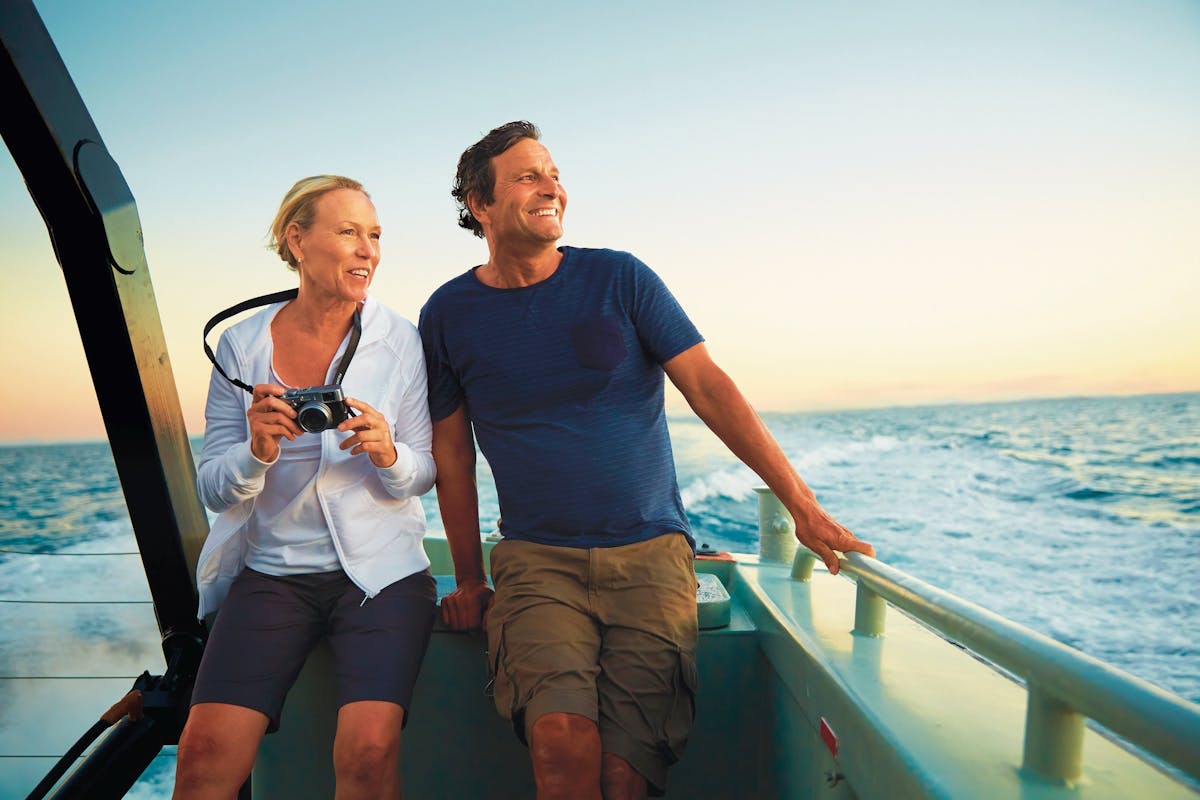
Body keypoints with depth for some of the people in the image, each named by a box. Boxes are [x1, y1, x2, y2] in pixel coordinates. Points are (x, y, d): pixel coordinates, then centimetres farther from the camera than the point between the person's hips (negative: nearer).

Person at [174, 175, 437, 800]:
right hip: (272, 572, 1)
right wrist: (257, 452, -19)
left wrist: (389, 454, -19)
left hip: (380, 571, -1)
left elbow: (424, 473, 4)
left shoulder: (400, 341, -1)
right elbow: (213, 489, 2)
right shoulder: (241, 343, 2)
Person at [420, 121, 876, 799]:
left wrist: (803, 506, -8)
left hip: (650, 553, 0)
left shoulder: (619, 278, 1)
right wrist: (469, 580, 11)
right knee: (563, 740, -22)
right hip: (536, 559, 1)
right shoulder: (449, 315, 5)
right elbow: (453, 451, 12)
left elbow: (708, 387, -2)